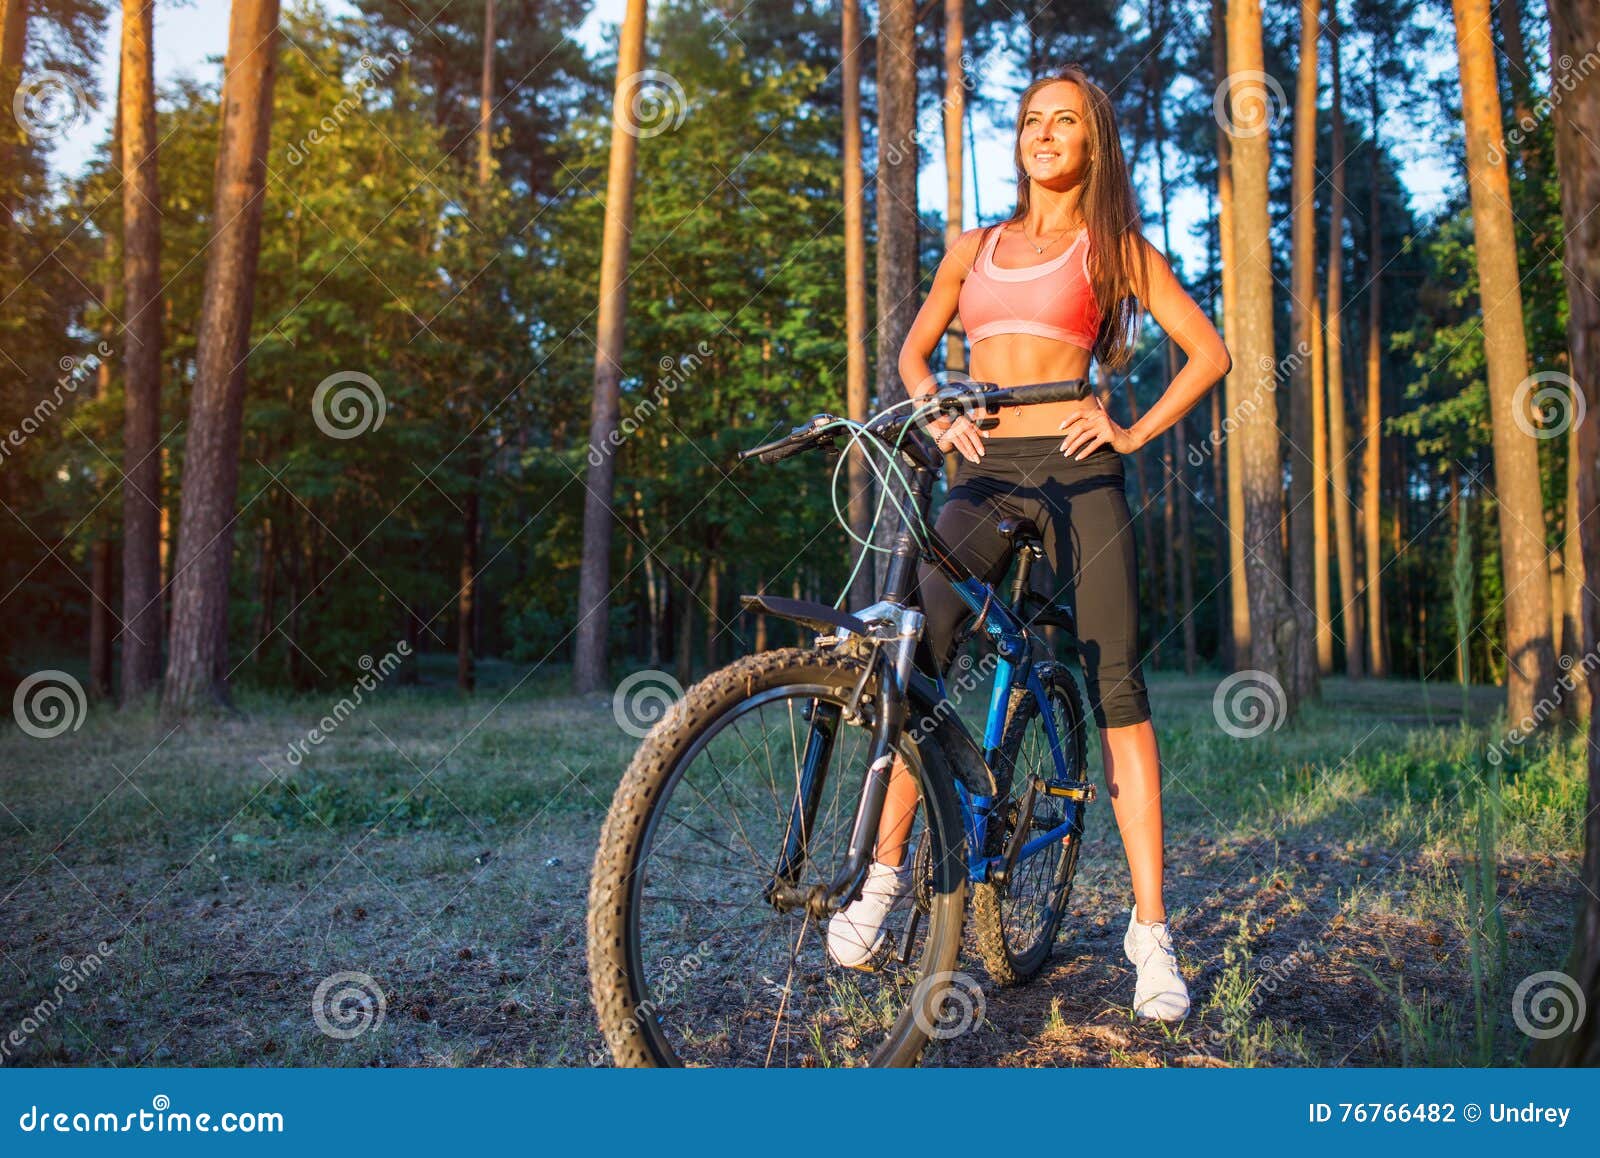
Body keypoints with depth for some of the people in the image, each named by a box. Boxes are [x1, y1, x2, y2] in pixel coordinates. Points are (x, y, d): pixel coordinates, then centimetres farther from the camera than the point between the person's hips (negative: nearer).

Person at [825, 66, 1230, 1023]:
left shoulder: (1114, 245, 10)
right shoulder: (974, 250, 19)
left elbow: (1208, 352, 8)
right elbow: (916, 349, 25)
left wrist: (1134, 432, -4)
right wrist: (937, 409, 4)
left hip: (1075, 470, -3)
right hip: (985, 473, 3)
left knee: (1114, 684, -7)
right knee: (919, 658, -12)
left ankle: (1151, 928, 0)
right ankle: (888, 870, 2)